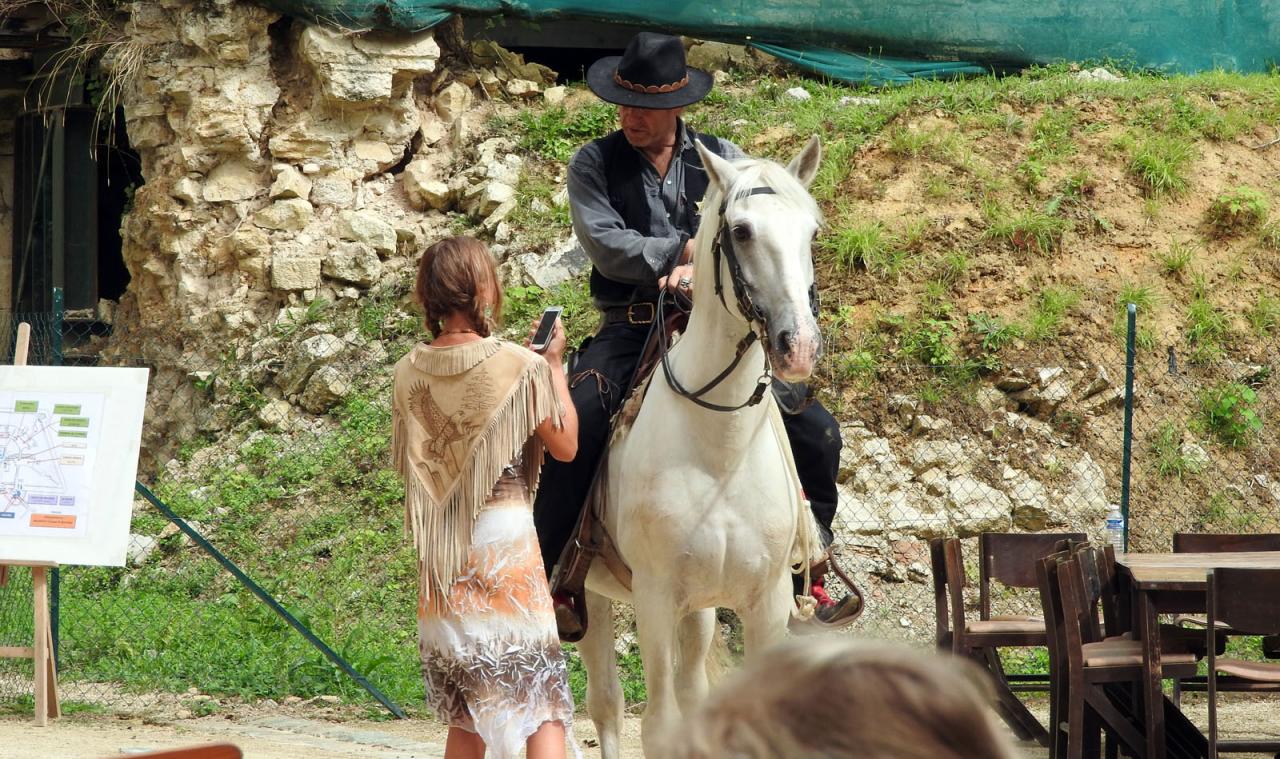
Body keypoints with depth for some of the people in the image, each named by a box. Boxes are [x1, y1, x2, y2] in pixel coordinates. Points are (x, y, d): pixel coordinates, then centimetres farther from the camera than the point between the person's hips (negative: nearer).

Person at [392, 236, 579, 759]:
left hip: (439, 557, 5)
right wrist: (555, 364, 6)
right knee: (542, 702, -3)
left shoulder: (410, 372, 2)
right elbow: (565, 445, -4)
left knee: (466, 716, 15)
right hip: (503, 541, -5)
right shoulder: (518, 366, -12)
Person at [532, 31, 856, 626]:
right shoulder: (595, 164, 4)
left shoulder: (723, 160, 9)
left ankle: (803, 577, 8)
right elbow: (605, 246, -9)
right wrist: (686, 251, -15)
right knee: (571, 430, -30)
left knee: (816, 433, -7)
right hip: (629, 330, -2)